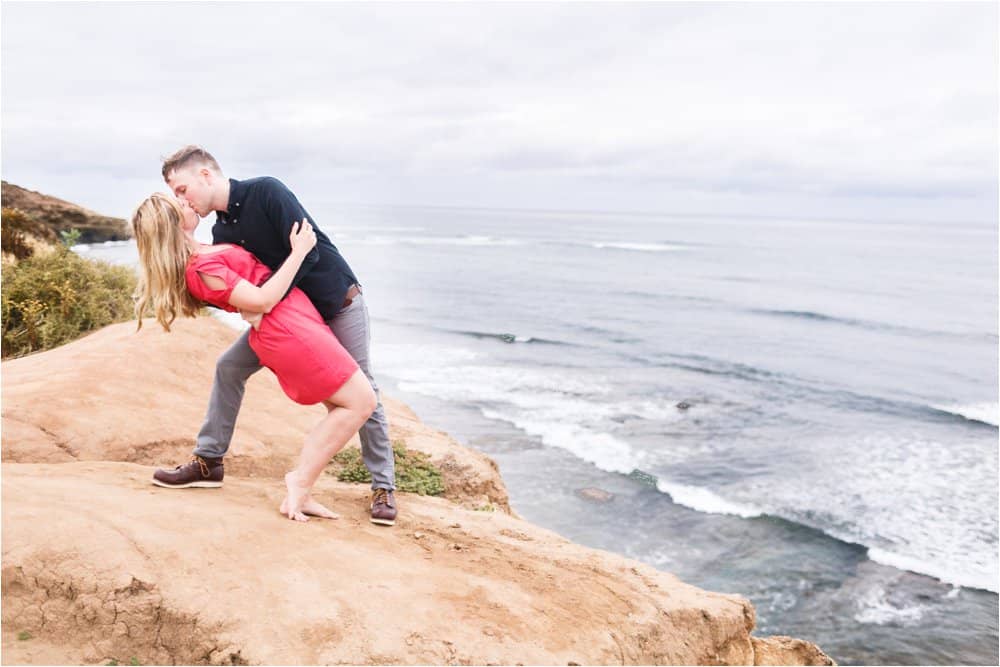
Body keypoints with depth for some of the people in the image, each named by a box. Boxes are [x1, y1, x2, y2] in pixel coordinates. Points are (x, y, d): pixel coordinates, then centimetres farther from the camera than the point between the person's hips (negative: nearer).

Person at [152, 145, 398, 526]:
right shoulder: (222, 232, 1)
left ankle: (383, 487, 6)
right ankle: (208, 462, 15)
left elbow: (307, 251, -29)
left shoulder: (266, 192, -21)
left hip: (338, 301, -7)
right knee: (229, 366, 3)